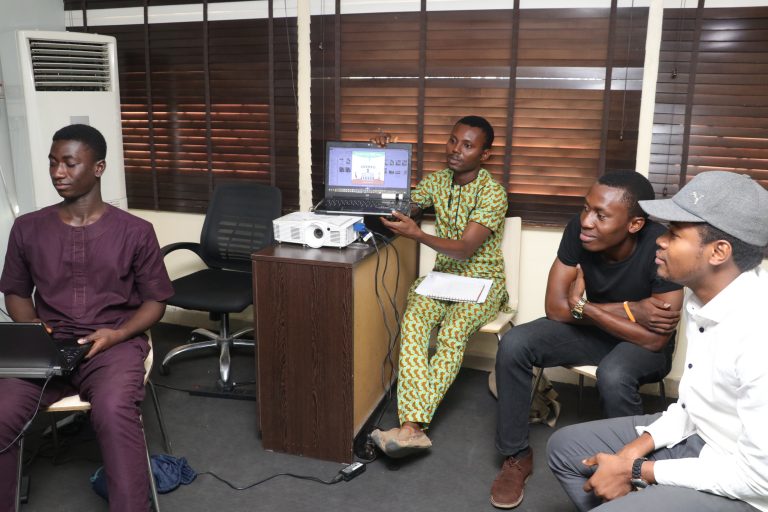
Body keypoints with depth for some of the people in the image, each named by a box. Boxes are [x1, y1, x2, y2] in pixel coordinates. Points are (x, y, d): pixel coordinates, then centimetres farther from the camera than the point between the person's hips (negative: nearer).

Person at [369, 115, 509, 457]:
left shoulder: (493, 193, -13)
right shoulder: (437, 180, 7)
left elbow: (464, 249, -20)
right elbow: (399, 205, 11)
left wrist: (416, 234, -34)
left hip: (482, 280, -4)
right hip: (443, 274, 4)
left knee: (452, 332, -33)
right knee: (413, 320, -28)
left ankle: (411, 424, -34)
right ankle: (414, 427, -38)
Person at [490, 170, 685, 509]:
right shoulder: (578, 230, -19)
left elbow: (655, 338, -27)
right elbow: (554, 306, -15)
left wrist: (583, 308, -23)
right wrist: (628, 310, -24)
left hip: (644, 343, -4)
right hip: (592, 329, 4)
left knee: (613, 375, -37)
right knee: (513, 345, -18)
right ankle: (516, 456, -2)